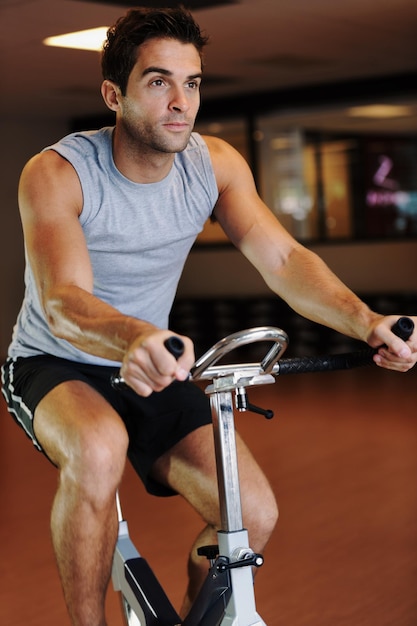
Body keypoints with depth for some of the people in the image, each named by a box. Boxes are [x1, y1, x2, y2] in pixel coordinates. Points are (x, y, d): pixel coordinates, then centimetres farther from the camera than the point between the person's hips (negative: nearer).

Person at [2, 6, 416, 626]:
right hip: (54, 367, -4)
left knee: (255, 514, -15)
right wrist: (132, 337, -58)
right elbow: (62, 302, -35)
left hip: (154, 370, 4)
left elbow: (284, 259, -13)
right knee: (98, 450, -39)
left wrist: (366, 321, -32)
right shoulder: (56, 173, -21)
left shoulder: (216, 163, -7)